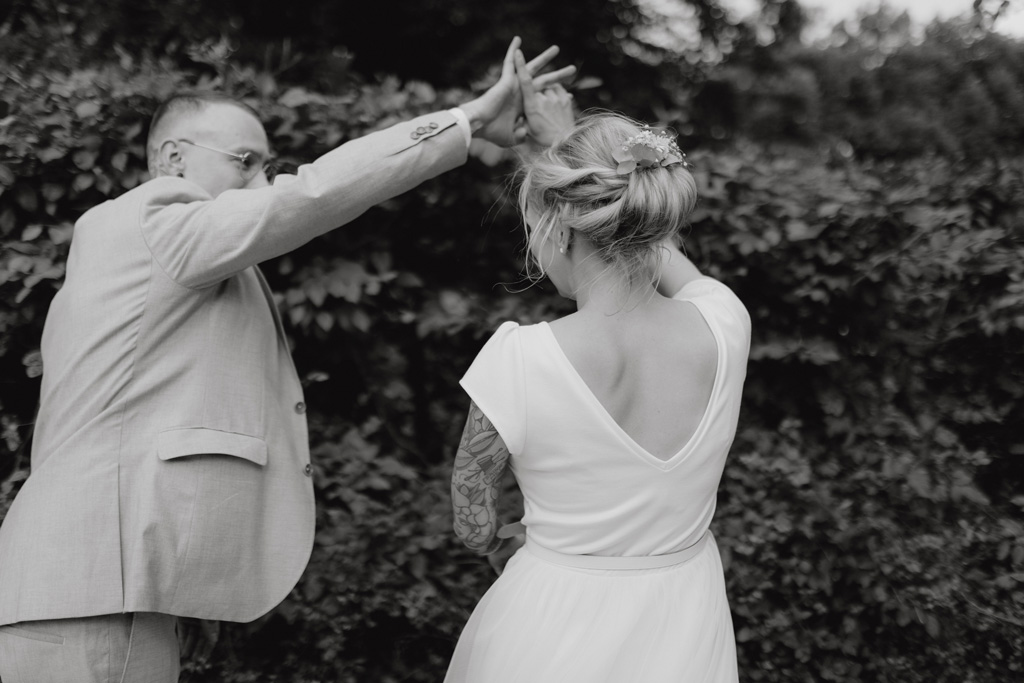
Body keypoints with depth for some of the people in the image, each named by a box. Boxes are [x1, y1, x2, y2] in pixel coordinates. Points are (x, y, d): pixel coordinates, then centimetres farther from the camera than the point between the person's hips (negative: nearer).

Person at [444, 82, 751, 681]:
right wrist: (557, 135, 17)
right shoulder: (724, 326, -15)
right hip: (686, 634, 4)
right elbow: (648, 244, 9)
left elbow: (476, 530, -9)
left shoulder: (518, 360, -25)